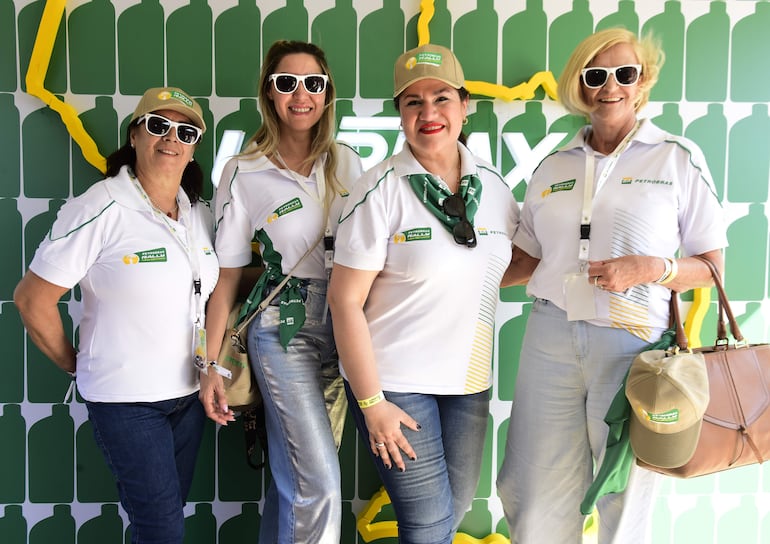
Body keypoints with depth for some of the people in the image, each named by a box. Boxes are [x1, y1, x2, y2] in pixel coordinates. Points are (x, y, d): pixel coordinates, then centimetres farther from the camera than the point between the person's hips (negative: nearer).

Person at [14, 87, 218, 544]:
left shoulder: (201, 214, 2)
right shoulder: (100, 210, -17)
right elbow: (32, 300, -13)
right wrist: (76, 365, -3)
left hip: (190, 392, 6)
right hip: (126, 401, -6)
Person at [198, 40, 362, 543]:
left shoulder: (346, 163, 5)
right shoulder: (244, 174, -4)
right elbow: (226, 275, -1)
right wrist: (211, 366, -3)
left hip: (343, 327, 4)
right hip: (283, 332, -4)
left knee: (293, 478, 14)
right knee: (321, 484, -8)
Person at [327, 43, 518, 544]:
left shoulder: (492, 184, 2)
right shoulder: (382, 189, -13)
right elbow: (345, 300, -14)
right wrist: (371, 403, -14)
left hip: (468, 381, 5)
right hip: (396, 382, -5)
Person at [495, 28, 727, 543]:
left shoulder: (678, 157, 2)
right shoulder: (554, 167, 11)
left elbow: (711, 265, 2)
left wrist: (652, 268, -16)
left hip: (634, 343, -3)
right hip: (552, 338, 3)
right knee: (535, 502, 7)